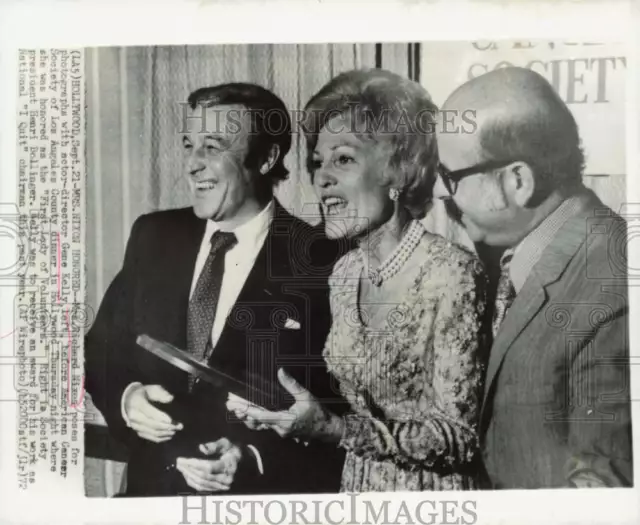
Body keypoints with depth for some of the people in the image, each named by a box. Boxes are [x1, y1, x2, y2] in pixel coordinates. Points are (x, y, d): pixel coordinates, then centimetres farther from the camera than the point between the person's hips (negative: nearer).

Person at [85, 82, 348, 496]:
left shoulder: (322, 262, -15)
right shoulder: (153, 236, -1)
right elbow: (101, 351, 6)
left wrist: (253, 460, -23)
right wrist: (125, 397, -12)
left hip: (259, 491, -4)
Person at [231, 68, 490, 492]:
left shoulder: (451, 275, -21)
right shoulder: (344, 274, -2)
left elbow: (459, 436, -17)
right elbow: (356, 400, 7)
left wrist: (333, 428, -25)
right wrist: (280, 407, -8)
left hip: (429, 489, -5)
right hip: (356, 483, 5)